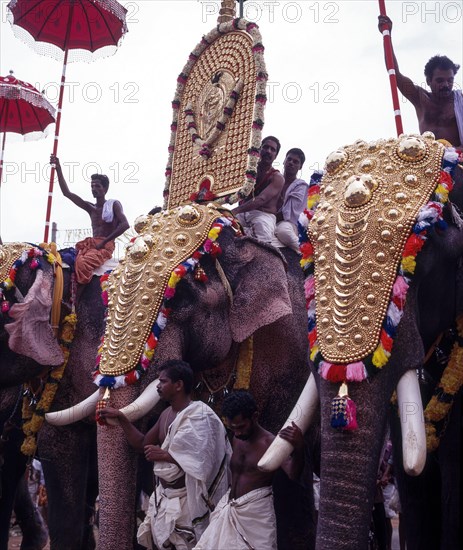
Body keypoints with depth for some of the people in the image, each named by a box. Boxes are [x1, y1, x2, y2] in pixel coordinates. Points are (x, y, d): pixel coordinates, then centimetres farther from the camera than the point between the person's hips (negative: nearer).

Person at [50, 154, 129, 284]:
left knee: (82, 263, -32)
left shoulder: (114, 205, 5)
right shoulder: (91, 208, 19)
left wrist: (104, 241, -14)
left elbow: (125, 225, -11)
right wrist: (58, 169, 7)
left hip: (106, 246, -6)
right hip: (90, 244, 6)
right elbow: (67, 193, 14)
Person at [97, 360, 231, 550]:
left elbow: (199, 461, -26)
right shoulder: (166, 414, 8)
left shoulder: (199, 415, -18)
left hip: (184, 499, -8)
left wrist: (164, 455, -20)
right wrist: (121, 418, 7)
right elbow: (143, 444, 15)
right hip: (162, 495, 8)